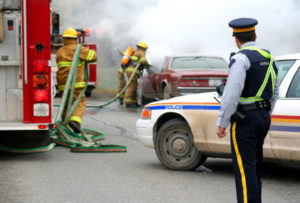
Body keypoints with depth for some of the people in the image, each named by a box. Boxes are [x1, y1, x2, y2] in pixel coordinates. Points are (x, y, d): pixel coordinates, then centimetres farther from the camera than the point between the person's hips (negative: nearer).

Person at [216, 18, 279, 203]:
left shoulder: (241, 59, -14)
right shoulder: (268, 59, 12)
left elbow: (232, 94, -20)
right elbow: (275, 93, 18)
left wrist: (222, 123, -15)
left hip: (245, 120, -8)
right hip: (264, 118, 8)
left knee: (245, 168, -7)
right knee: (255, 165, 17)